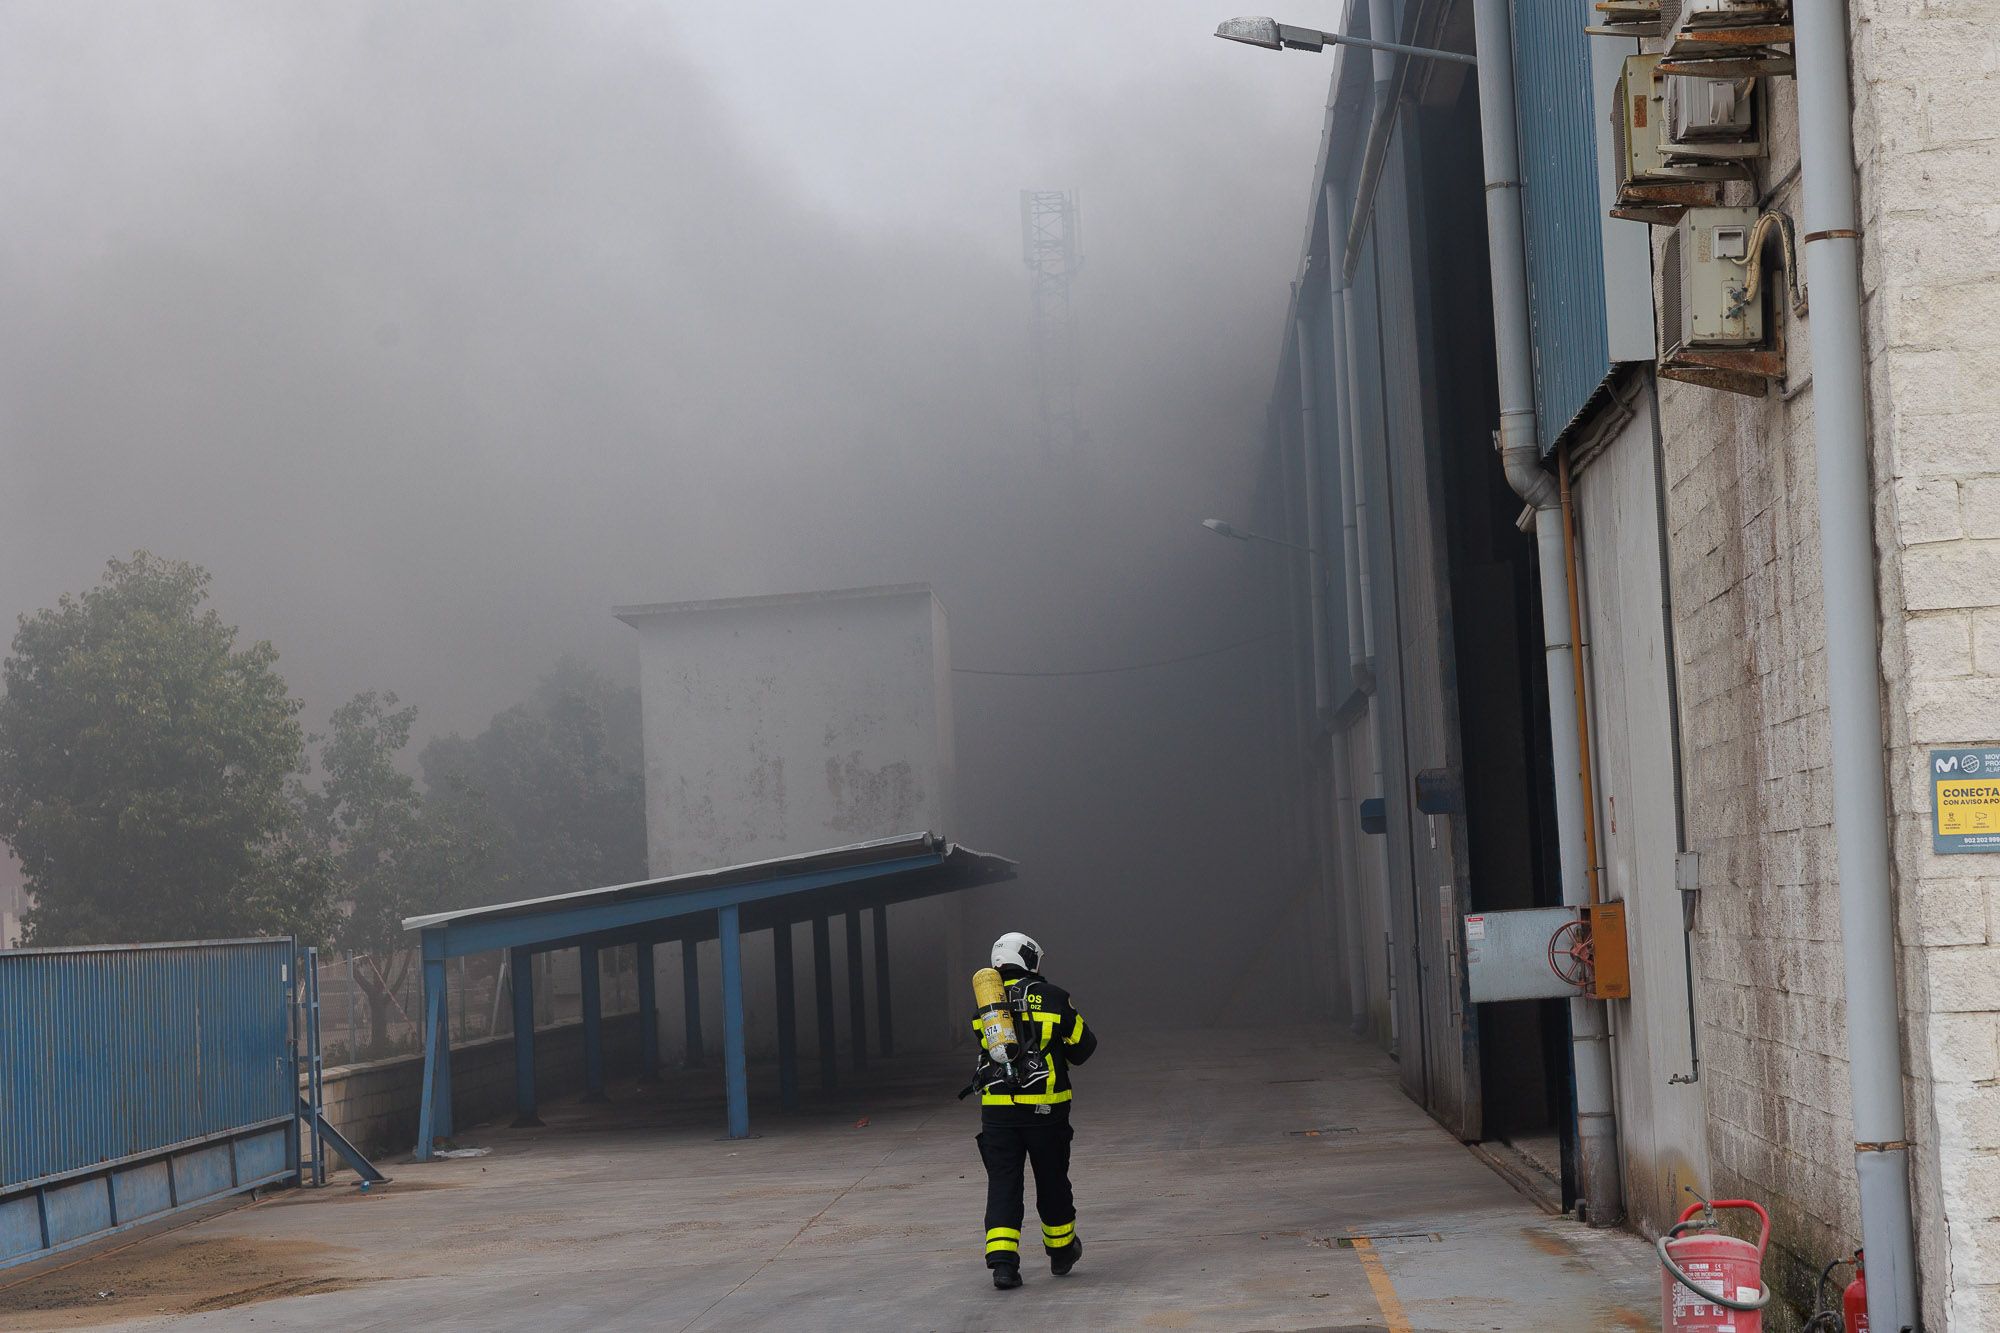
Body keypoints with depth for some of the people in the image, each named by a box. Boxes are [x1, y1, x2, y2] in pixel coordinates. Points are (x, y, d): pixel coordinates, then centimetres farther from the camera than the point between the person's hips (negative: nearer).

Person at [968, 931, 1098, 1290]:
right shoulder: (1052, 997, -3)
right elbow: (1083, 1046, 4)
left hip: (997, 1109, 2)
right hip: (1045, 1108, -2)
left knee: (1002, 1184, 4)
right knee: (1052, 1180, 14)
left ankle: (1002, 1261, -9)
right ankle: (1061, 1250, 31)